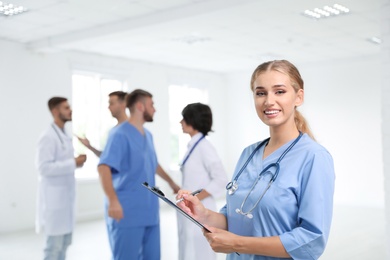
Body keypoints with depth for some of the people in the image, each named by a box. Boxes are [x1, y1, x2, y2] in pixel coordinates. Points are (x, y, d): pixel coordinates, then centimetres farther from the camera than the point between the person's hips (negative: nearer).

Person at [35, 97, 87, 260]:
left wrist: (77, 161, 1)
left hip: (65, 195, 9)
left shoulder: (64, 135, 13)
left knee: (65, 241, 15)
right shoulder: (48, 137, -15)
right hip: (54, 197, -9)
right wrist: (74, 163, -20)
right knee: (55, 243, -2)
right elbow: (44, 167, -22)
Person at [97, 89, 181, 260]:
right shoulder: (120, 134, -12)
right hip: (127, 213, -8)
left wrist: (171, 182, 37)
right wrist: (113, 201, -31)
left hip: (149, 213, 8)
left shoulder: (148, 135, 13)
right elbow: (104, 167, -22)